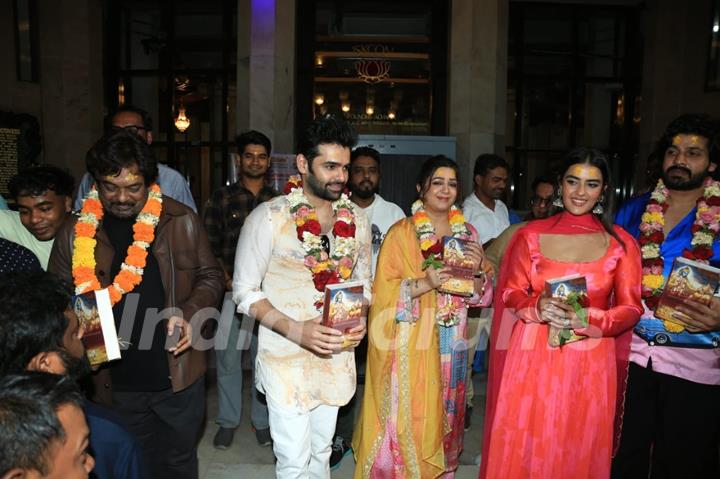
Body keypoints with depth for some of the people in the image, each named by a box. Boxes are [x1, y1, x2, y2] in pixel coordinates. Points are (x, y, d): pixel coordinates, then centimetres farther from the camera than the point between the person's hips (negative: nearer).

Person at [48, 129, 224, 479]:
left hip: (178, 376, -1)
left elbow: (210, 276, 3)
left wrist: (189, 315, -13)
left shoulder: (181, 221, -6)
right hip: (112, 384, 1)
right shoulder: (74, 234, -3)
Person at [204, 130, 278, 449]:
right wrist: (227, 282, -7)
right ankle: (228, 421, 22)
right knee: (227, 357, 5)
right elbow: (210, 246, 3)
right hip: (231, 291, 0)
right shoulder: (222, 198, 6)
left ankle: (262, 420, 23)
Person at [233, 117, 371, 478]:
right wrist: (296, 330, -22)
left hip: (336, 355, 5)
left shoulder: (356, 219, 3)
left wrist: (360, 320, -7)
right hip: (286, 356, -4)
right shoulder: (269, 217, -12)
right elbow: (245, 291, -10)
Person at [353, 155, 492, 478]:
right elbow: (384, 293, -12)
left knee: (444, 414, 17)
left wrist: (477, 270, -12)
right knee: (407, 417, 2)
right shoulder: (401, 233, -9)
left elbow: (479, 296, 8)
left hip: (451, 344, 5)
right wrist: (424, 284, -26)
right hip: (412, 345, -4)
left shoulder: (467, 232, 6)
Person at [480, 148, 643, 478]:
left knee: (579, 452, 12)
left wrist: (587, 318, -17)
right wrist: (538, 306, -16)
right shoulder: (532, 234, 1)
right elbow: (511, 292, 5)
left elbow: (631, 308, 1)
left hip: (590, 362, 0)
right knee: (522, 449, 9)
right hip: (532, 357, 0)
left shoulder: (621, 243, 0)